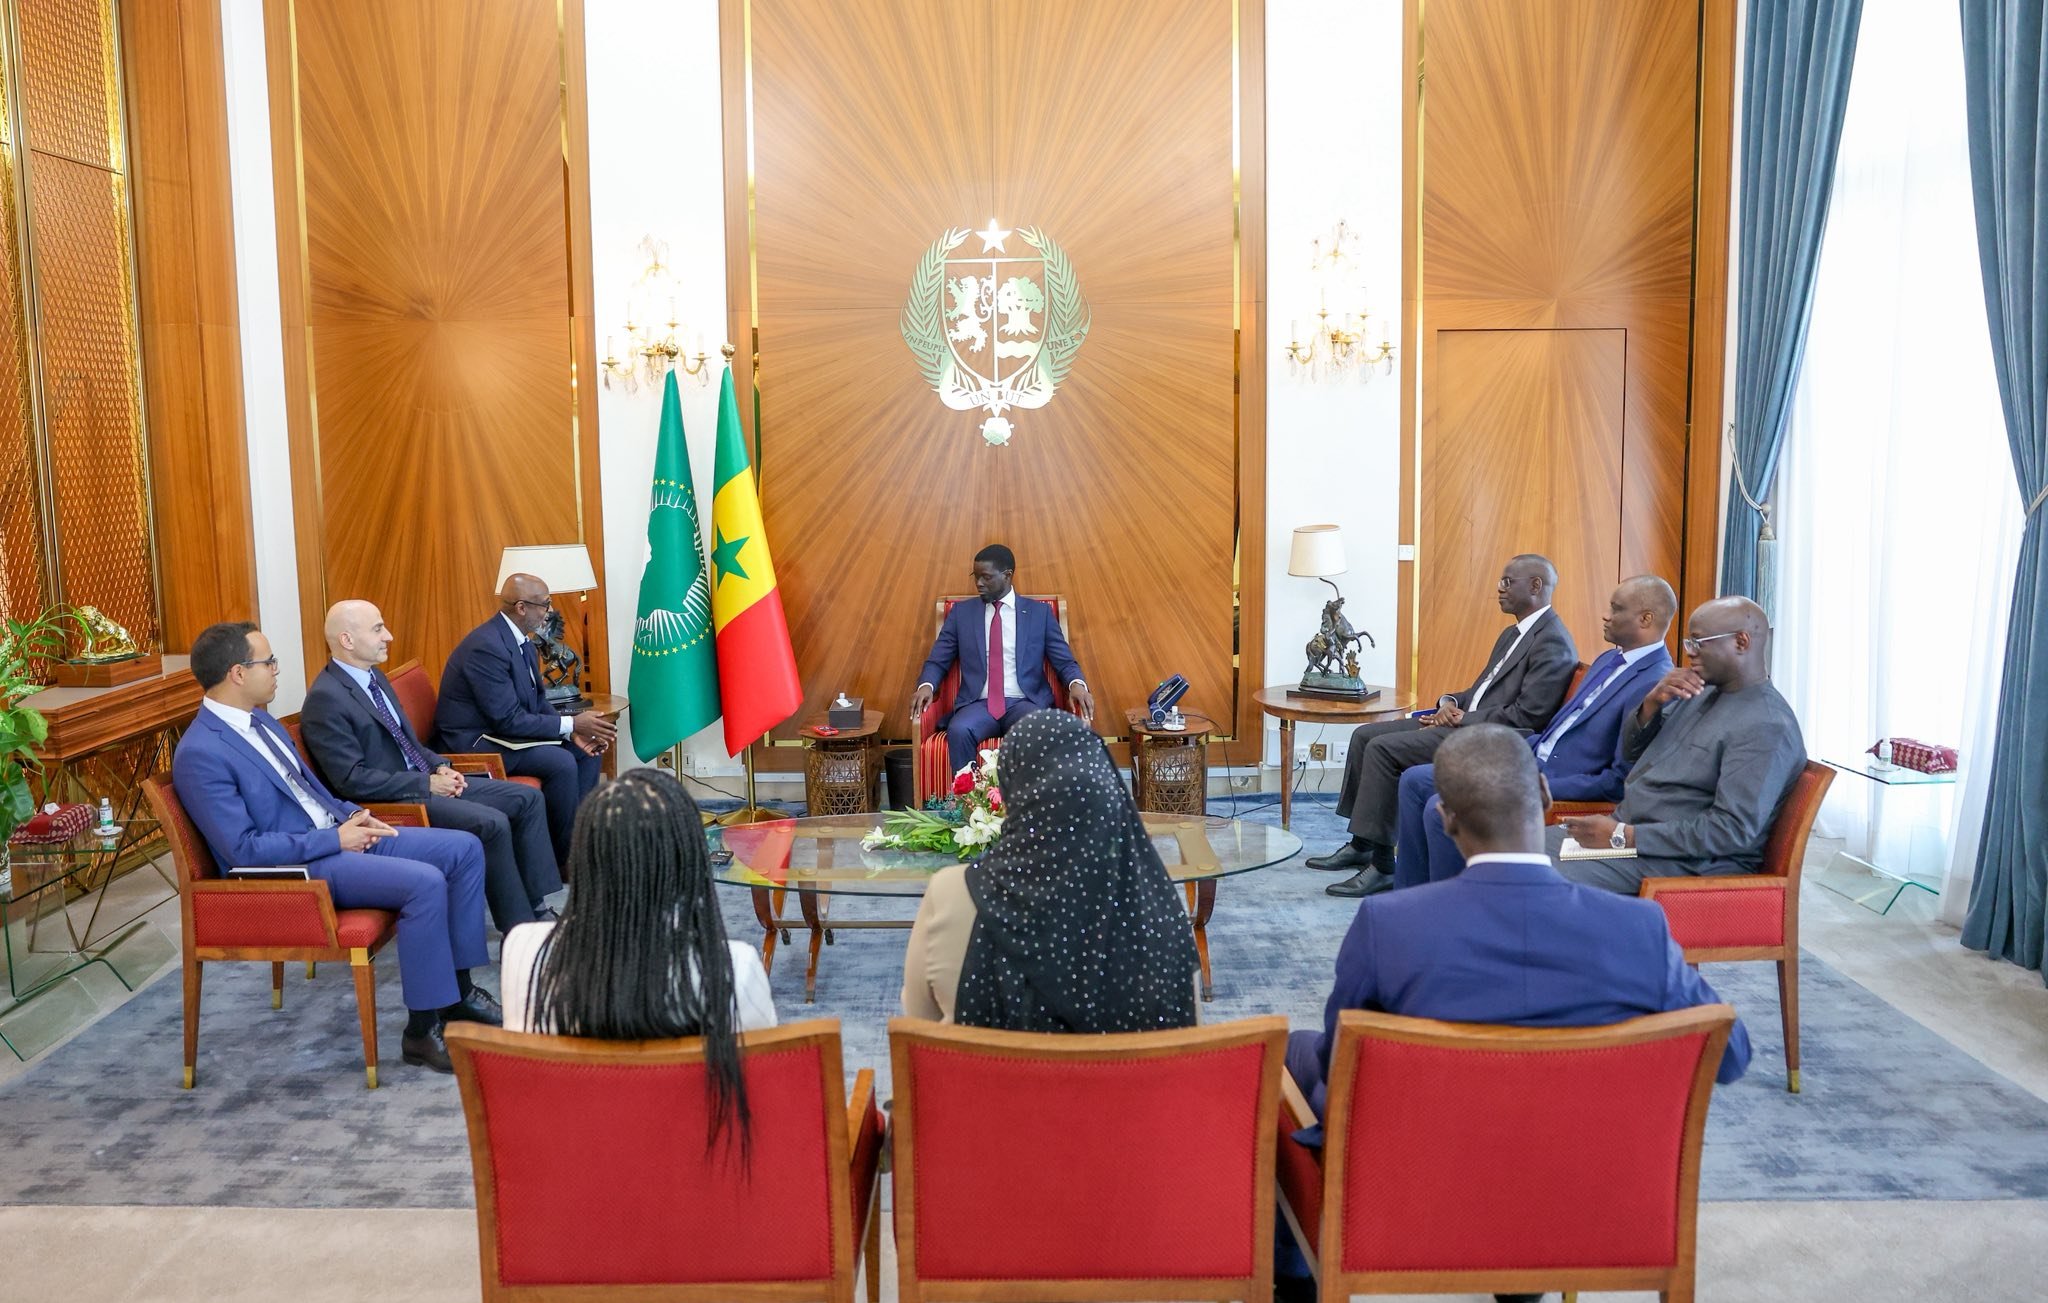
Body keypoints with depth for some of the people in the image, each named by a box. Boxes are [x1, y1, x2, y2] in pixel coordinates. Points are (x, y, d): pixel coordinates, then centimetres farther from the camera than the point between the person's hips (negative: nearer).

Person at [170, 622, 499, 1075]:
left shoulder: (259, 721, 11)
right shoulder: (200, 754, -18)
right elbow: (244, 851, -21)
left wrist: (354, 815, 4)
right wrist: (335, 839, -17)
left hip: (336, 835, 10)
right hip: (297, 867, -10)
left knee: (465, 849, -1)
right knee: (425, 882, -29)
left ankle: (457, 989, 6)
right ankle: (423, 1029, -17)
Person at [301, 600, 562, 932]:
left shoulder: (374, 676, 12)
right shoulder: (325, 699, -17)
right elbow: (352, 780, -21)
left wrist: (439, 767, 3)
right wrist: (426, 784, -18)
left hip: (426, 781, 10)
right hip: (391, 803, -10)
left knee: (527, 798, 0)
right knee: (492, 824, -27)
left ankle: (539, 906, 1)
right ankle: (519, 932, -14)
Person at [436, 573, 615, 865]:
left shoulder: (523, 643, 5)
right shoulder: (487, 646, -25)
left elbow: (537, 702, 10)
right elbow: (508, 720, -26)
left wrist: (574, 732, -8)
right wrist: (571, 724, -21)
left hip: (500, 731, 10)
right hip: (474, 743, -10)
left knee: (586, 749, 6)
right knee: (561, 762, -24)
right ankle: (563, 857, -9)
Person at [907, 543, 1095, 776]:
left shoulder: (1040, 612, 10)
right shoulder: (961, 612, 14)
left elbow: (1065, 661, 8)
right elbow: (937, 661, 13)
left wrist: (1077, 684, -16)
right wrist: (926, 685, -11)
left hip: (1025, 702, -1)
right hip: (978, 704, 1)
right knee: (958, 731, -34)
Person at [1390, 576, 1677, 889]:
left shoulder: (1656, 684, -17)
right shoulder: (1610, 660, 13)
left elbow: (1620, 781, -21)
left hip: (1559, 790, -10)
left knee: (1442, 810, -23)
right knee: (1415, 781, 6)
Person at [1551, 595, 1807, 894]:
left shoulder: (1767, 727, -17)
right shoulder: (1702, 692, 12)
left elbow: (1733, 829, -24)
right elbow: (1632, 752, 17)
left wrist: (1624, 837, -25)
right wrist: (1653, 701, -4)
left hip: (1685, 862, -9)